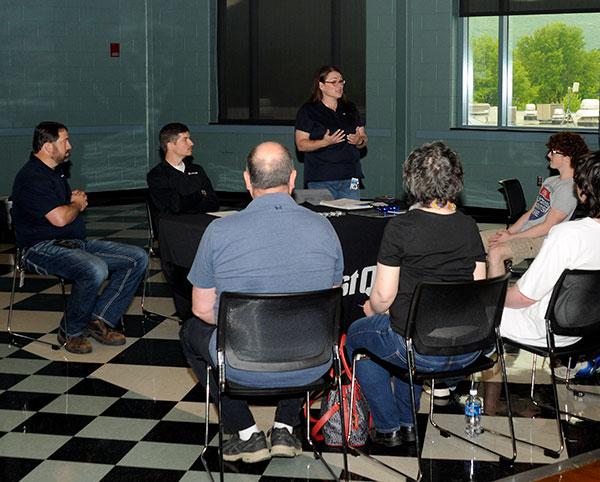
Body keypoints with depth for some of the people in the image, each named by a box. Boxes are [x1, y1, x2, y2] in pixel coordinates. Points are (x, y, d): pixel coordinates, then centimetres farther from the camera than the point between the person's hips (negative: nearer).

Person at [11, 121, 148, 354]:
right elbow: (59, 218, -24)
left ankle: (100, 320, -6)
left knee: (138, 257, -3)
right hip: (43, 248, -10)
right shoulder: (31, 178, -14)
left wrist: (77, 200, 9)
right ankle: (70, 331, -14)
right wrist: (77, 204, -1)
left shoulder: (56, 171, 18)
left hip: (76, 243, 10)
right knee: (95, 269, -38)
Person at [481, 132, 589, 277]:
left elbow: (547, 227, -18)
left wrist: (511, 237, -15)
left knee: (495, 252, -33)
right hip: (524, 232, 10)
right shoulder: (550, 181, 17)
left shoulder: (569, 189, -15)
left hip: (540, 240, -10)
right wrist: (508, 231, 2)